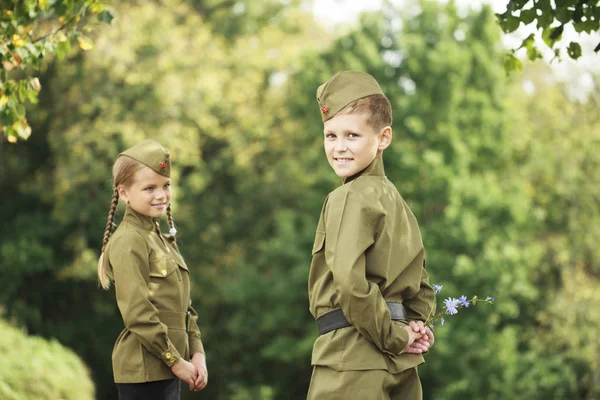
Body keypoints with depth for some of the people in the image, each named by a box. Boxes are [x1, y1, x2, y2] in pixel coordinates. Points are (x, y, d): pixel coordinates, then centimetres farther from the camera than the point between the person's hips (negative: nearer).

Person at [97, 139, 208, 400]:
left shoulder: (163, 240, 16)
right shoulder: (128, 242, -12)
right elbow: (138, 313, -19)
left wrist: (196, 354, 4)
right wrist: (176, 360, -15)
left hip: (168, 367, 9)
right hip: (144, 369, -9)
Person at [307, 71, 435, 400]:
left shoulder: (350, 198, -11)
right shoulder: (394, 199, 17)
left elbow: (350, 281, -23)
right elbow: (421, 286, 23)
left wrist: (391, 336, -14)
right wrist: (415, 326, 8)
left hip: (353, 362, -9)